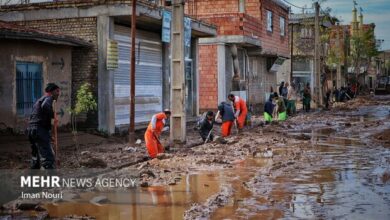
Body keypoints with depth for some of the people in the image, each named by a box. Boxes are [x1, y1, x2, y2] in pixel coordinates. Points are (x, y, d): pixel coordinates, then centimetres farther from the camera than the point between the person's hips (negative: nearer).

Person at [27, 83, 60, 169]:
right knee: (48, 158, -16)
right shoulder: (48, 98, -5)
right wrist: (53, 115, -13)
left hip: (31, 129, 10)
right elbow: (45, 106, -30)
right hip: (40, 130, -10)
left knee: (36, 158, 19)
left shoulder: (40, 100, 24)